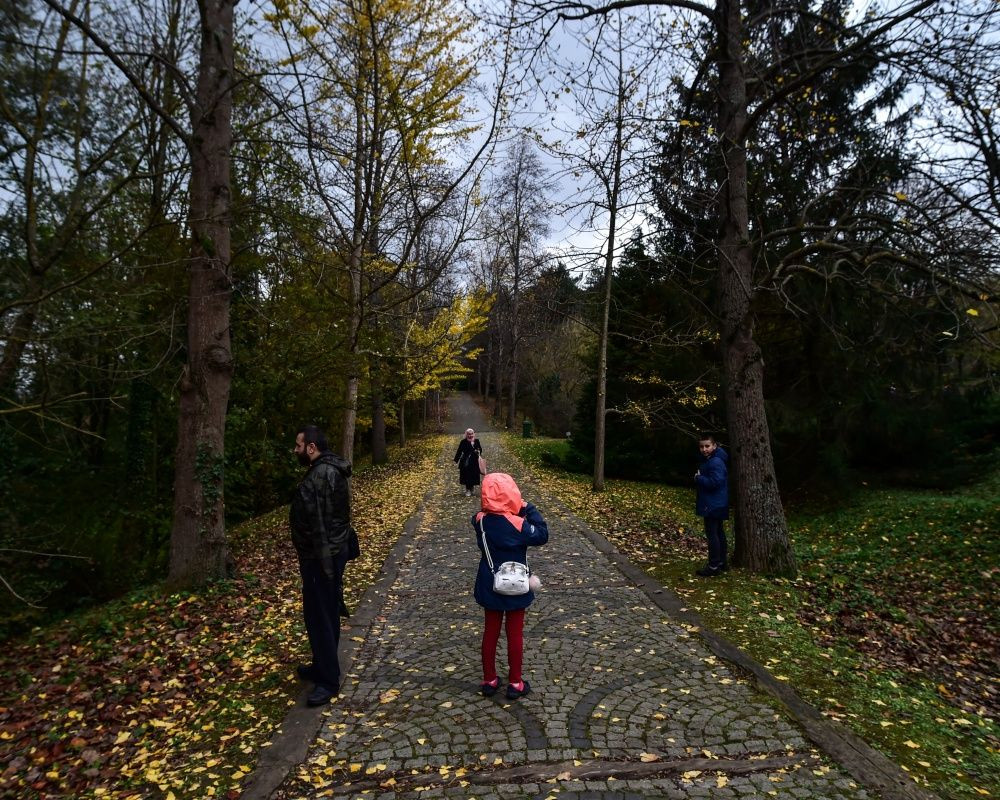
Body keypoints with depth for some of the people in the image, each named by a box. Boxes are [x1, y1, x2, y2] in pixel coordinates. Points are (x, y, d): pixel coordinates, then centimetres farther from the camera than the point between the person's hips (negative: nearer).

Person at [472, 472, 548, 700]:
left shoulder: (480, 521, -10)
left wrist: (519, 512, 0)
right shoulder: (518, 524, -23)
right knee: (515, 634, 10)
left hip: (490, 587, 4)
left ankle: (489, 680, 27)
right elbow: (542, 536, -12)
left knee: (490, 632, 16)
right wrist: (529, 510, -12)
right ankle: (515, 683, 21)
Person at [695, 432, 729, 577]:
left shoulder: (716, 462, -20)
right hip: (715, 505, 11)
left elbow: (715, 482, -29)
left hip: (713, 505, -11)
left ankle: (714, 566, 0)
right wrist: (700, 478, 1)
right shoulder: (708, 460, 12)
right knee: (718, 533, 16)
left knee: (712, 534, -6)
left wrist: (698, 478, -18)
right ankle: (721, 562, 26)